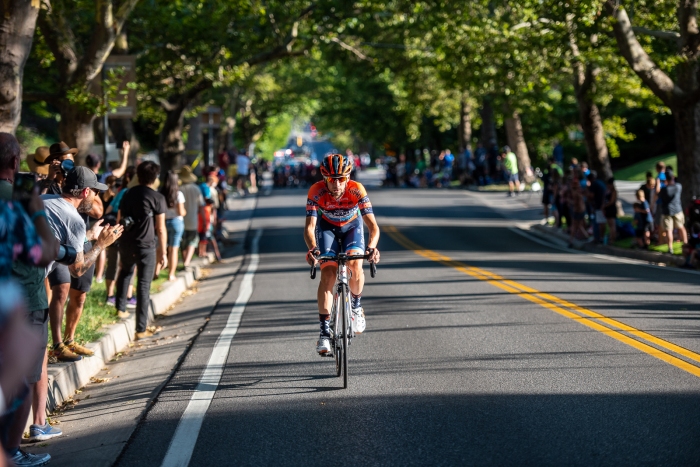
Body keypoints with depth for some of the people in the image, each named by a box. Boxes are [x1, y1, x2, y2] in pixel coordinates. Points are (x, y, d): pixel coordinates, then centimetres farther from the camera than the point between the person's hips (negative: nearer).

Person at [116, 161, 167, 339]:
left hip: (126, 244, 5)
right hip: (146, 246, -5)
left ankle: (120, 308, 29)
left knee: (126, 272, 33)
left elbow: (119, 219, 16)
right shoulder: (157, 198, -6)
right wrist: (163, 252, -3)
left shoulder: (128, 194, 9)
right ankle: (141, 329, 1)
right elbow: (160, 228, -8)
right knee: (144, 285, 0)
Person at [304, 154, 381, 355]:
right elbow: (309, 227, -37)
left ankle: (356, 305, 5)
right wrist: (312, 249, -57)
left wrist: (371, 247, -57)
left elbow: (373, 226, -37)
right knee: (328, 273, -18)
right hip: (327, 227, 0)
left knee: (355, 265, -25)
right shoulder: (316, 191, -32)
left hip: (352, 226, 0)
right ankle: (325, 331, -13)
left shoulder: (356, 190, -33)